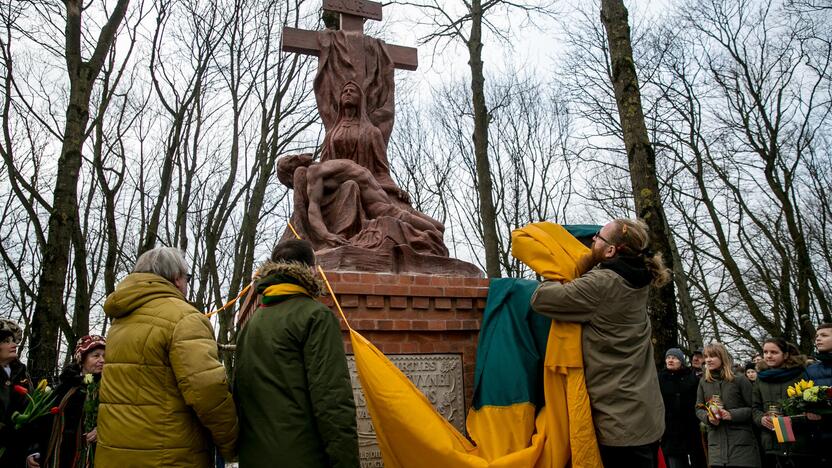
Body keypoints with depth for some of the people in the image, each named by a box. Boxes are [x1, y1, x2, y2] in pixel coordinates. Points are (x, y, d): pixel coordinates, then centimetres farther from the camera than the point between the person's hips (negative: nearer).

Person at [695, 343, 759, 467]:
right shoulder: (704, 382, 8)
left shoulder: (739, 380, -3)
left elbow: (753, 408, -3)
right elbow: (699, 409, 14)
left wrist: (732, 414, -16)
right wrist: (708, 417, -7)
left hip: (741, 441, -3)